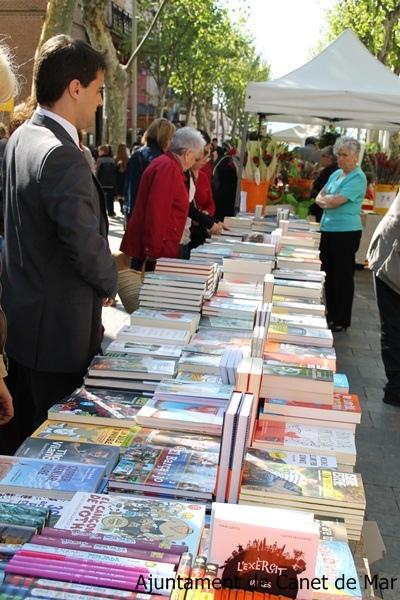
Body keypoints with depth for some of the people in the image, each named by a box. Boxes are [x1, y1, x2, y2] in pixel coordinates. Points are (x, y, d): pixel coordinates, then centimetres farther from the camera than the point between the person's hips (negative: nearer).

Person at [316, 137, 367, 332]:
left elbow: (335, 201, -21)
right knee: (328, 274, 15)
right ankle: (331, 314, 28)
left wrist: (325, 199, -1)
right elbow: (320, 198, 13)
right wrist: (328, 201, -9)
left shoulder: (357, 178, -13)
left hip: (346, 233, -8)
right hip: (328, 229, 8)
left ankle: (341, 321, 11)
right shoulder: (336, 174, 13)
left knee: (343, 276, 1)